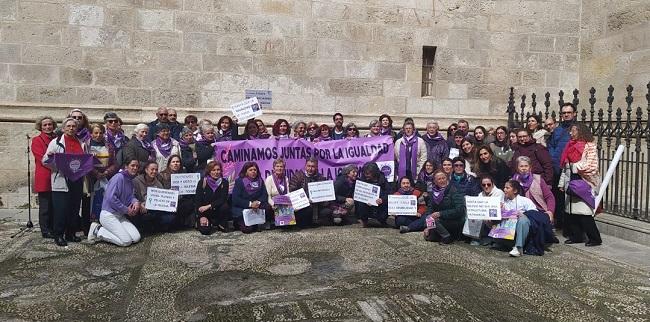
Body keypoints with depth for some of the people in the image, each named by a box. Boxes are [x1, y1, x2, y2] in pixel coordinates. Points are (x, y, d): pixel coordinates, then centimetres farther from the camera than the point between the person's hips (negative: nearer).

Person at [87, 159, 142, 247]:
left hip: (120, 215, 9)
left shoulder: (130, 181, 13)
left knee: (136, 238, -5)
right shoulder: (119, 177, -15)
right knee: (126, 241, -17)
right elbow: (111, 198, -22)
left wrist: (135, 201, -13)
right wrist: (126, 210, -15)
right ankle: (97, 231, 1)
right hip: (109, 215, -9)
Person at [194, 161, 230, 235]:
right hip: (204, 212, -2)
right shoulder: (202, 182, -7)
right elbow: (197, 200, -10)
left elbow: (223, 199, -15)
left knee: (225, 207, -31)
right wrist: (202, 216, -20)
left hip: (218, 210, 2)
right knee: (205, 230, -23)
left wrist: (209, 206, -28)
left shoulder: (224, 182, -6)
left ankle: (221, 224, -3)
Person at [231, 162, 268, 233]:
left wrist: (258, 202, -19)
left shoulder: (260, 181, 9)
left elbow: (265, 195, 3)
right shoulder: (239, 181, -3)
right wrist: (250, 204, -22)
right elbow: (235, 199, -12)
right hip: (241, 208, -5)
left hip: (257, 206, 5)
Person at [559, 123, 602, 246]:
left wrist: (576, 166, -11)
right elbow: (565, 167, 16)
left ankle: (595, 238, 3)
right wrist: (562, 183, 12)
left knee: (584, 213, -8)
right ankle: (575, 236, 16)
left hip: (584, 184, -7)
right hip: (571, 184, 7)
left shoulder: (590, 147, -7)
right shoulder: (571, 146, 15)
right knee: (570, 212, 6)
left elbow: (591, 166, -15)